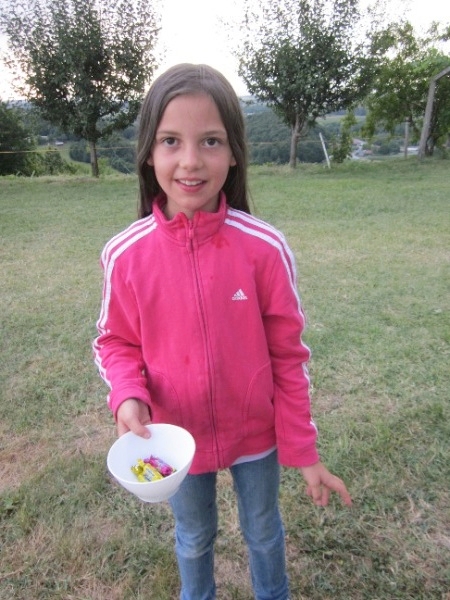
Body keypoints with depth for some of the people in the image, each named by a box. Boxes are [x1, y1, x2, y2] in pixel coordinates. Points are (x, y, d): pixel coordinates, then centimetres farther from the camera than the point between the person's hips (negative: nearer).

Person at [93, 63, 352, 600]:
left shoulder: (264, 247, -21)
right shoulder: (125, 255, -17)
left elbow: (288, 355, -11)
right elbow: (116, 342, -3)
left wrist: (304, 451, -6)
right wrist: (128, 396, -23)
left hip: (256, 433, 0)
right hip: (178, 437, 1)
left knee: (264, 531, 27)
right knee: (194, 538, 28)